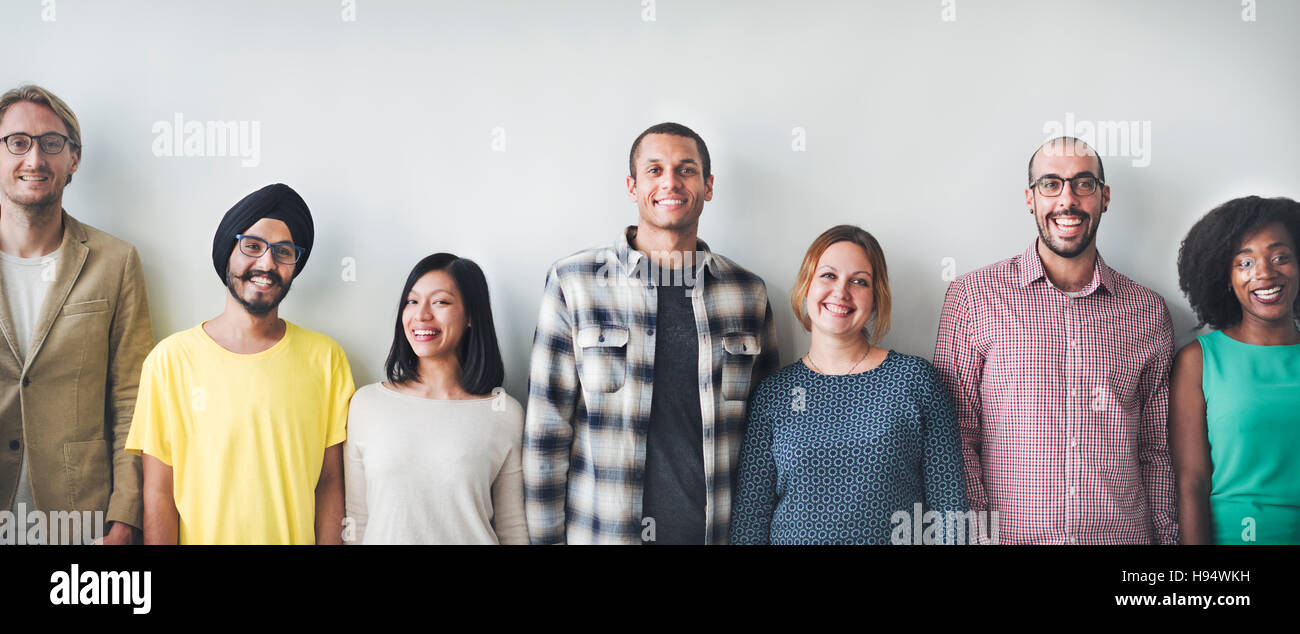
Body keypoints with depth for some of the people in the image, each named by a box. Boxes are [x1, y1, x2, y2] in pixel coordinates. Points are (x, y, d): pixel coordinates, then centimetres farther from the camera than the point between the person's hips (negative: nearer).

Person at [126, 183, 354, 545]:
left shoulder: (325, 358, -4)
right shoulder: (171, 359, -8)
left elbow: (329, 484, -3)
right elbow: (159, 494, -7)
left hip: (297, 538, 2)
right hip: (203, 537, -1)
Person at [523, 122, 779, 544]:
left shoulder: (748, 293, 4)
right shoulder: (573, 283, -4)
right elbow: (546, 431, -4)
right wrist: (547, 538, -6)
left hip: (720, 530, 2)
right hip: (602, 531, -2)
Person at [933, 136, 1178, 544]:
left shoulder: (1148, 312, 5)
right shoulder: (972, 296, -4)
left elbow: (1157, 451, 9)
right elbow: (956, 437, -5)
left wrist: (1166, 536, 3)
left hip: (1124, 533, 3)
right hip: (1008, 534, -2)